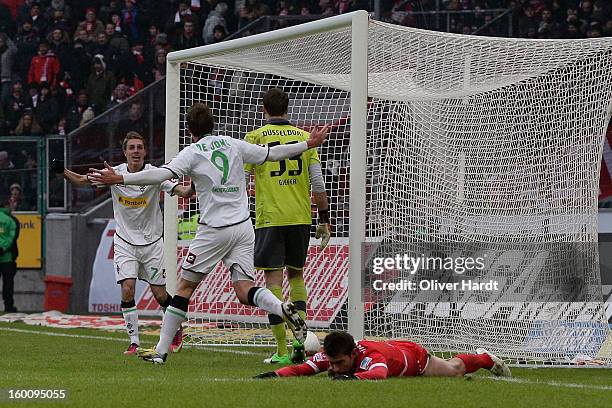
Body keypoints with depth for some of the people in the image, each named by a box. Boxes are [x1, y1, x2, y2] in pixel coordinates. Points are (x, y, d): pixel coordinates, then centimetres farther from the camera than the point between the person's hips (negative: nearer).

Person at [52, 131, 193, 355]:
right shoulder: (115, 173, -7)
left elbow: (180, 191, -22)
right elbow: (82, 180, 0)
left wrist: (192, 188, -43)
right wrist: (62, 171, -17)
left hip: (152, 242, -1)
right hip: (125, 242, 1)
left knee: (160, 295, 3)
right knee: (127, 290, -14)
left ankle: (176, 329, 30)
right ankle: (134, 342, -5)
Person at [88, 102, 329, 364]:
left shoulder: (193, 152, -3)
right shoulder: (234, 145, 10)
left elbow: (162, 174, -16)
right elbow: (271, 154, 16)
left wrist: (118, 179, -19)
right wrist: (308, 144, 28)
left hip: (214, 228, -4)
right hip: (243, 226, 4)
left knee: (185, 286, 5)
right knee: (244, 291, 2)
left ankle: (161, 350, 5)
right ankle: (283, 309, -28)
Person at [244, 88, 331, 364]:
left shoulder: (256, 137, -2)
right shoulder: (304, 137, 8)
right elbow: (318, 183, 6)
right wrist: (324, 219, 12)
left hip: (270, 218, -4)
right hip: (301, 217, 4)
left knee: (273, 279, -1)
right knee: (296, 275, 18)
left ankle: (282, 350, -6)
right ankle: (300, 339, 4)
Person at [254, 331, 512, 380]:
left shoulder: (369, 356, -51)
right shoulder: (330, 356, -36)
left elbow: (379, 373, -72)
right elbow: (303, 369, -44)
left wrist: (351, 377, -86)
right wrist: (274, 375, -60)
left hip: (414, 358, -4)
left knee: (453, 369, 25)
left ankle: (486, 358, 56)